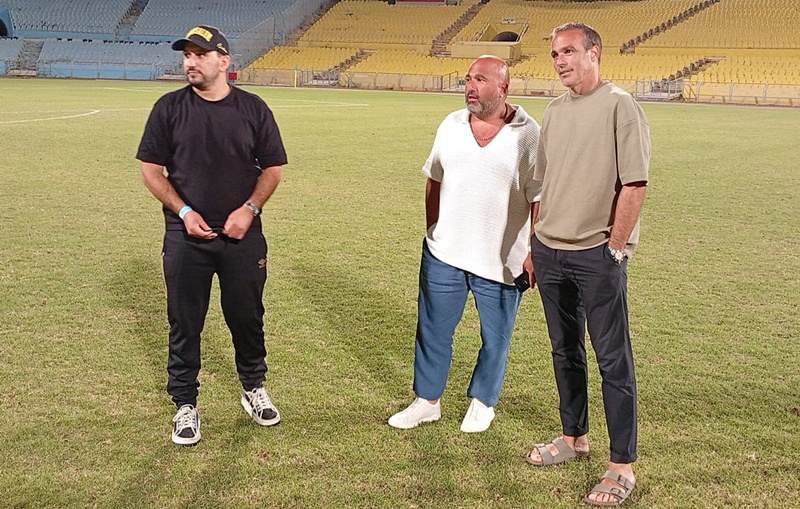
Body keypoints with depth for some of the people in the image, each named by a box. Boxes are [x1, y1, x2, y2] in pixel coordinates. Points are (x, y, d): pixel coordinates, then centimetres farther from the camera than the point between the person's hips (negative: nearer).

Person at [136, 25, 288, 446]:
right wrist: (184, 212, -12)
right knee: (184, 323, 7)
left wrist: (249, 209, -11)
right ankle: (185, 404, 21)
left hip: (243, 235, 1)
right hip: (186, 236, 0)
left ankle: (254, 388, 34)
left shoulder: (253, 109, 0)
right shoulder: (169, 108, -1)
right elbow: (151, 169, 1)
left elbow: (273, 168, 4)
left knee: (248, 317, 12)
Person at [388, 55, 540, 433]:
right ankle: (427, 401, 28)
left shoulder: (528, 136, -9)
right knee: (433, 329, 12)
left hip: (502, 261, -3)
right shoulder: (451, 126, 5)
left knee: (495, 338, 11)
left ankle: (482, 402, 32)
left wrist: (533, 252, -11)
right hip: (444, 255, 4)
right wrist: (433, 230, 10)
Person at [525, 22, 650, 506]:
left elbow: (635, 185, -14)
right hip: (550, 251, 7)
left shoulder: (620, 107, -10)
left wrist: (614, 247, -14)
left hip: (598, 254, -7)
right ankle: (574, 437, 34)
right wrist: (535, 245, 14)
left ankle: (623, 466, 7)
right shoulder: (556, 111, 12)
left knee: (613, 359, -1)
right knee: (565, 350, 17)